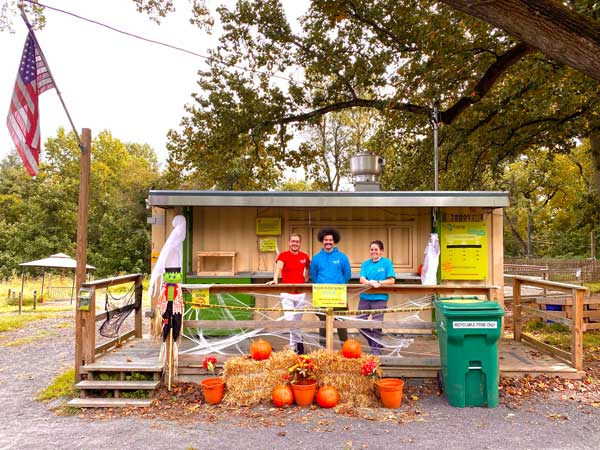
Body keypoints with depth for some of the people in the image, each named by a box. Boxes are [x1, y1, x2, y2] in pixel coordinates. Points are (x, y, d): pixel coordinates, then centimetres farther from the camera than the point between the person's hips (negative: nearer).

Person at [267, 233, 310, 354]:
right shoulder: (283, 255, -6)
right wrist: (275, 279, -41)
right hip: (287, 294, -3)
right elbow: (278, 267, -24)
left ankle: (293, 346, 24)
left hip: (301, 294, 3)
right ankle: (299, 341, 10)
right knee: (290, 319, -11)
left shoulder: (304, 257, 7)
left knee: (297, 321, 10)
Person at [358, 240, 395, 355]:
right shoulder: (365, 264, 11)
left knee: (376, 326, -1)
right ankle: (375, 343, 24)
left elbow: (392, 280, -4)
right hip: (365, 297, 4)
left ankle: (376, 350, 12)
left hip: (380, 298, -4)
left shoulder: (386, 263, 1)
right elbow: (362, 280, 0)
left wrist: (378, 283, -16)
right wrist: (371, 283, -20)